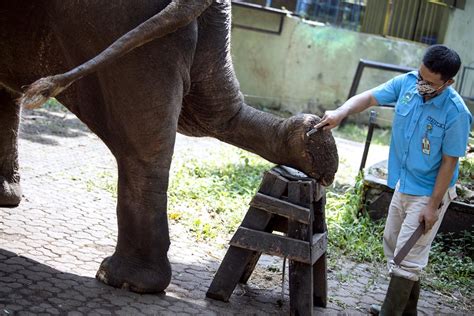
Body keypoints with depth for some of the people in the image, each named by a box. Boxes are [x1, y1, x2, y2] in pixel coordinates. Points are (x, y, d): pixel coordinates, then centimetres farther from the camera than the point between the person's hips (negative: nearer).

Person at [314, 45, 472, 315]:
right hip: (402, 184, 8)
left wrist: (433, 205, -16)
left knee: (407, 257, -3)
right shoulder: (406, 83, -10)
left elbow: (449, 161, -19)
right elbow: (369, 98, -6)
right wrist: (342, 112, -26)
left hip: (429, 192, -7)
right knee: (393, 245, 20)